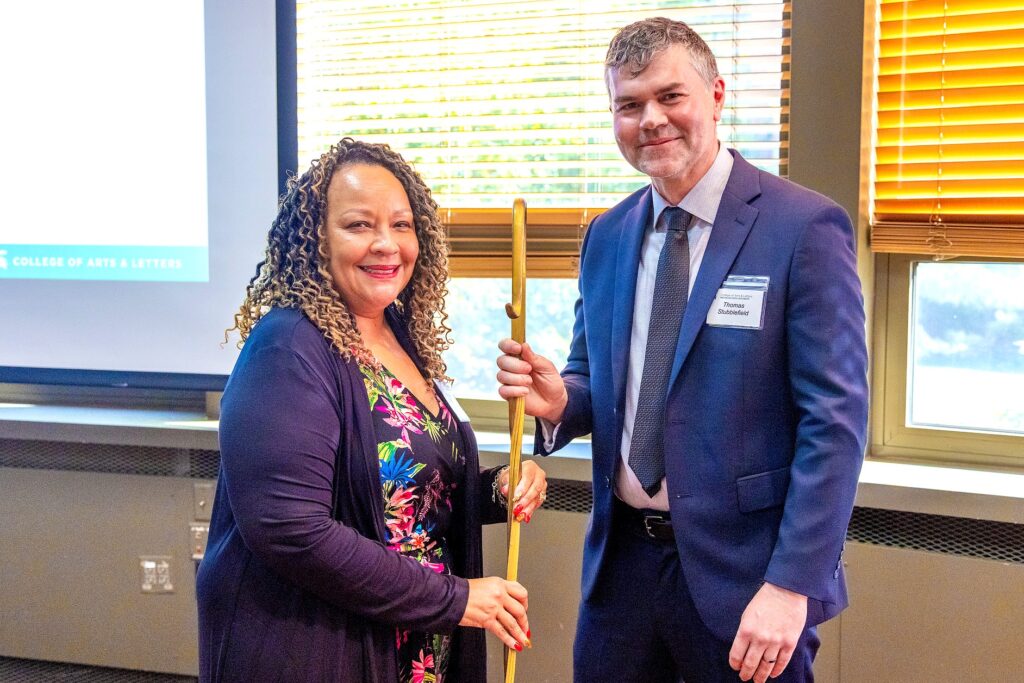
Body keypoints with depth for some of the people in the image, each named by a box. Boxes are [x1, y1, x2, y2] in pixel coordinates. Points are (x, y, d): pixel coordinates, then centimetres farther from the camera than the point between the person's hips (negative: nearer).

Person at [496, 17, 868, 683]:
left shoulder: (804, 227, -11)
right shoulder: (606, 237, 6)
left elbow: (835, 421, -13)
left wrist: (792, 584, -17)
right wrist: (558, 400, -8)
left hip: (741, 566, -5)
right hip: (622, 559, 5)